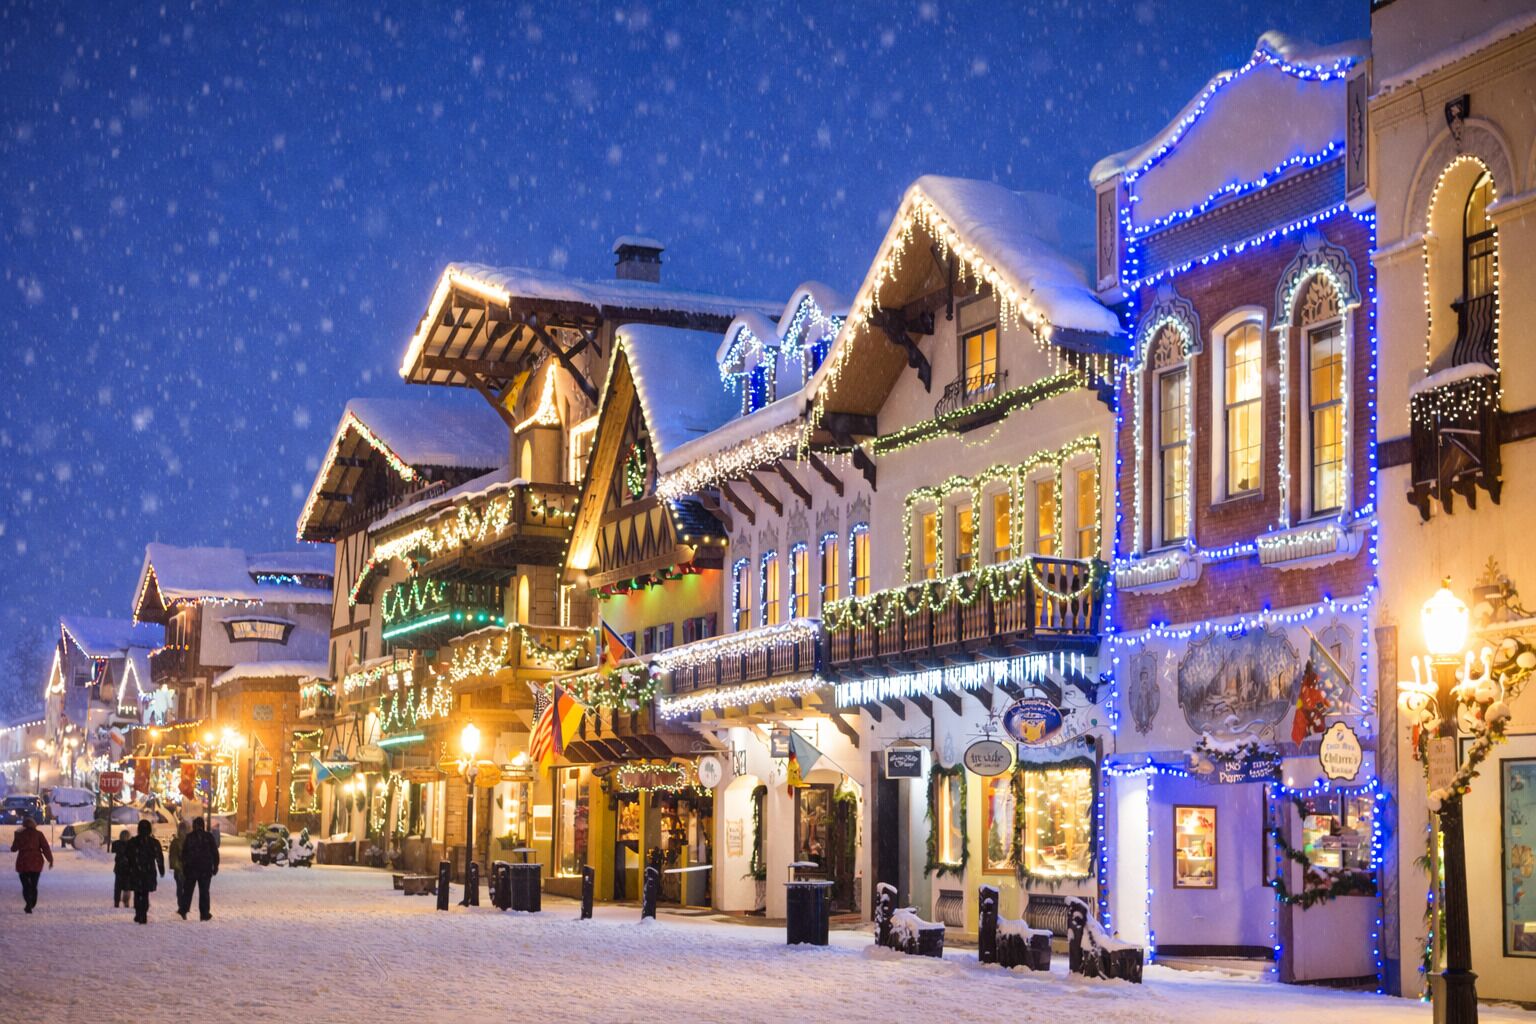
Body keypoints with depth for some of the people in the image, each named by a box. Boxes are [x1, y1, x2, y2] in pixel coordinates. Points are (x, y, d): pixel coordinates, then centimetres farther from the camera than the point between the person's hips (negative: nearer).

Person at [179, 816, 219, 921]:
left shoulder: (189, 837, -1)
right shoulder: (209, 837, -3)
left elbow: (184, 853, 3)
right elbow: (215, 852, -1)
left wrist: (183, 865, 12)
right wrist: (215, 866, 6)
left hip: (191, 868, 1)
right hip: (205, 868, -1)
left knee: (188, 890, 12)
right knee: (204, 891, 3)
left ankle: (183, 910, 7)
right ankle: (204, 914, 2)